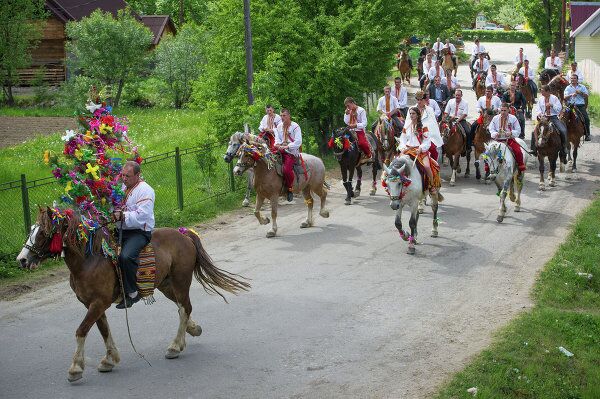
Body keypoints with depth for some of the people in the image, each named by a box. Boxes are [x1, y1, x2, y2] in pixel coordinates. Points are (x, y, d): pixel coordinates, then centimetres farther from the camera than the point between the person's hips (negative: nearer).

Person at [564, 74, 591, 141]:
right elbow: (565, 97, 1)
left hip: (581, 105, 0)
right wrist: (571, 95, -17)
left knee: (586, 119, -11)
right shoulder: (568, 88, 11)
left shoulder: (582, 87, 13)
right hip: (571, 105, 0)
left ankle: (587, 135, -4)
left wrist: (580, 93, -10)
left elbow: (586, 95, 7)